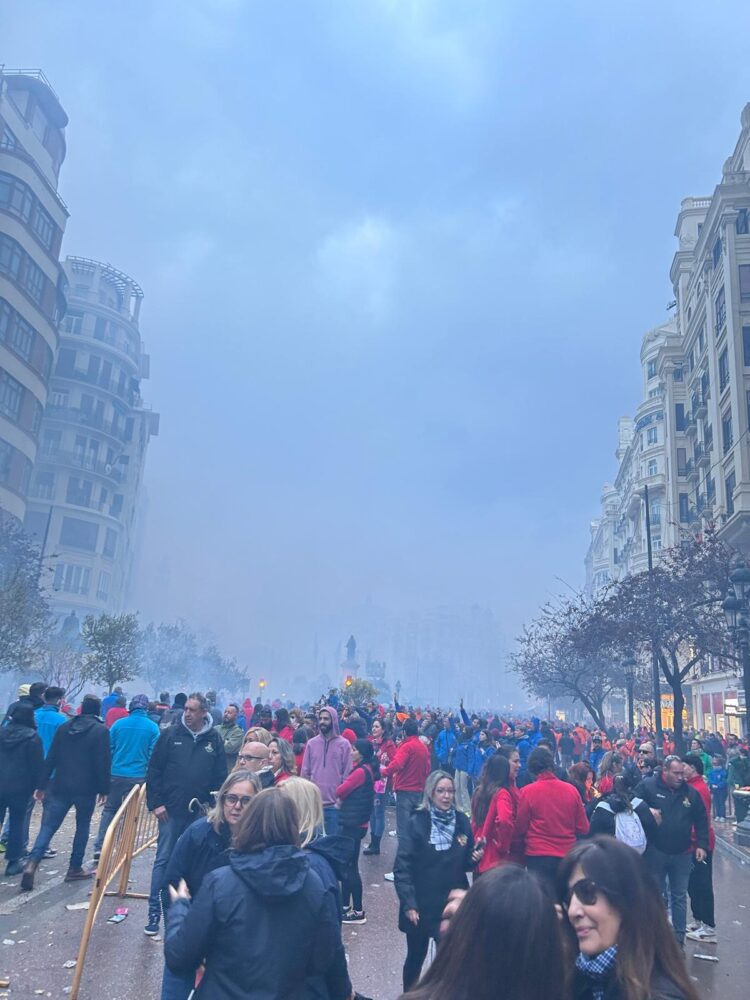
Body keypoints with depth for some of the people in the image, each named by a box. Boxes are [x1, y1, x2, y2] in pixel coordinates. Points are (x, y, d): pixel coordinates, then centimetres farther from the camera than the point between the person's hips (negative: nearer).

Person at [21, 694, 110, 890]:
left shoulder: (64, 728, 8)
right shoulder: (101, 731, -5)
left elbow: (50, 759, 8)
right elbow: (103, 763, -9)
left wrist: (42, 785, 11)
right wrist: (103, 789, -2)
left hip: (60, 786, 3)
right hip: (86, 788, -3)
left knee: (48, 826, 2)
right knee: (82, 826, 12)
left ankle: (32, 863, -17)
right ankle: (75, 868, 14)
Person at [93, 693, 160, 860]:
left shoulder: (119, 724, -2)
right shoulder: (152, 728, -5)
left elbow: (108, 749, 3)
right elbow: (153, 754, -3)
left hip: (116, 774, 1)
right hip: (138, 776, -1)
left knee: (109, 809, 15)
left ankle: (99, 847, 8)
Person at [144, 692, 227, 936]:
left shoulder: (214, 740, 0)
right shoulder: (170, 735, -3)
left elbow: (220, 776, 4)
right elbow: (154, 770, -1)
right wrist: (156, 803, -6)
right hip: (171, 810, -1)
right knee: (163, 860, 3)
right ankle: (154, 912, 12)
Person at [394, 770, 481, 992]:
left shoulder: (462, 821, 0)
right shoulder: (417, 822, -12)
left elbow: (465, 864, 10)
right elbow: (402, 867, -13)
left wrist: (474, 859, -11)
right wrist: (408, 904, -18)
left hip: (452, 904, 2)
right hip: (420, 904, -2)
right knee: (416, 957, 15)